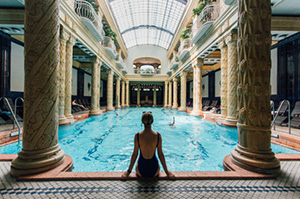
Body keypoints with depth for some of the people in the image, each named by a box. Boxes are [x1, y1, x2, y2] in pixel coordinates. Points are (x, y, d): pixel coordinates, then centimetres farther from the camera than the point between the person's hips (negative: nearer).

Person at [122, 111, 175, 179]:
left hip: (141, 171, 0)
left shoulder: (137, 136, -16)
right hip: (154, 171, 0)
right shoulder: (158, 135, -15)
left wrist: (129, 170, 8)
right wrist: (166, 171, 7)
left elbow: (135, 154, -8)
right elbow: (160, 154, -7)